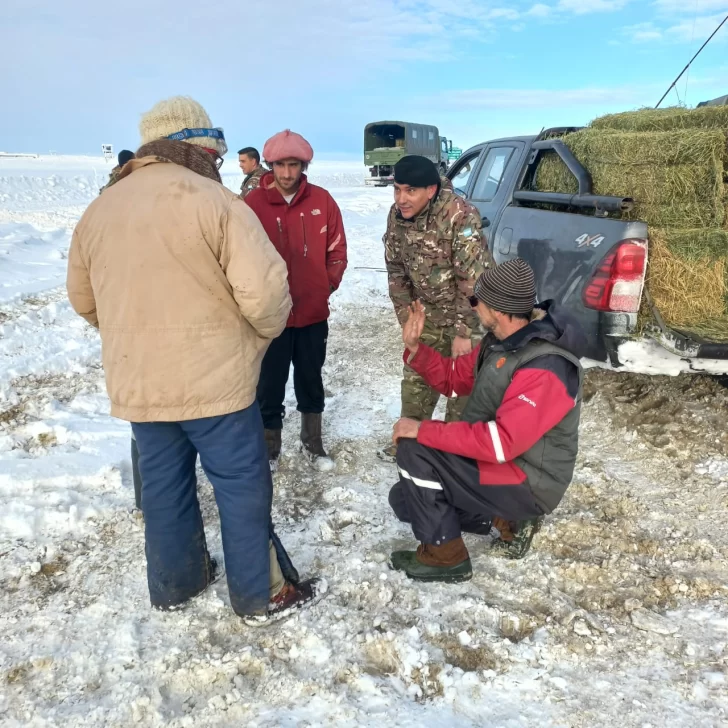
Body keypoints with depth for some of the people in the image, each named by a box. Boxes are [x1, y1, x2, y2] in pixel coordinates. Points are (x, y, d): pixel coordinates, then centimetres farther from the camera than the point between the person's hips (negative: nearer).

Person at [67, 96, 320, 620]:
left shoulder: (98, 211, 7)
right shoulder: (213, 200, -14)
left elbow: (84, 300, 16)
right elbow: (264, 292, -22)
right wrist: (268, 329, -1)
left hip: (135, 383, 6)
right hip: (213, 380, -6)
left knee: (163, 483, 19)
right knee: (242, 484, 9)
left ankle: (175, 583, 36)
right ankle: (261, 593, 22)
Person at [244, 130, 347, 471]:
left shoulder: (322, 200, -2)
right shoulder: (253, 203, -9)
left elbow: (337, 250, 6)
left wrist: (328, 285, -2)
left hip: (313, 312, 3)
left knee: (311, 383, 18)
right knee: (269, 387, 6)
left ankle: (313, 443, 35)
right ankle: (269, 451, 22)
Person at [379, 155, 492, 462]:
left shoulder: (459, 215, -28)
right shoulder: (396, 215, -8)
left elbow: (473, 279, -27)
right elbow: (396, 270, 3)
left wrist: (462, 332, -24)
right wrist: (407, 318, 2)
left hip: (471, 312, -6)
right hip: (429, 312, 6)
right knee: (415, 378, 15)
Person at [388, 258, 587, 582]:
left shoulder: (545, 368, -30)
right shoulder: (502, 340, 0)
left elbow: (500, 442, -34)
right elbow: (453, 376, 12)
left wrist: (424, 431, -29)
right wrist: (414, 347, -4)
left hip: (526, 483, -10)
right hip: (496, 462, 10)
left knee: (415, 451, -22)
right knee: (405, 500, 14)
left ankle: (444, 556, -6)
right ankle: (508, 518, 14)